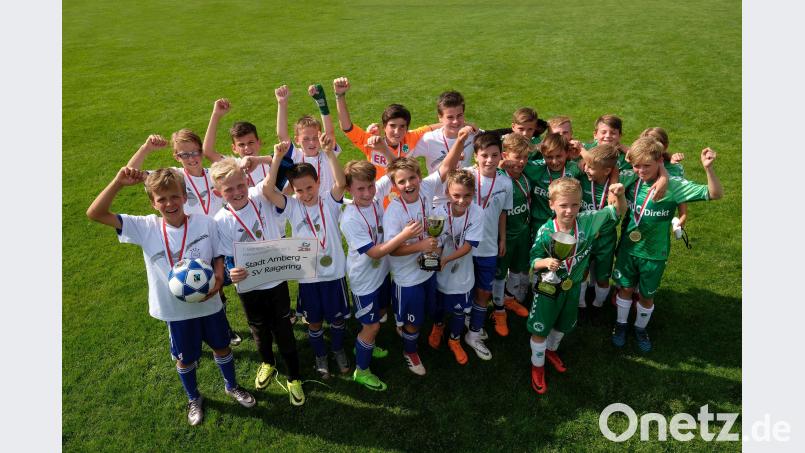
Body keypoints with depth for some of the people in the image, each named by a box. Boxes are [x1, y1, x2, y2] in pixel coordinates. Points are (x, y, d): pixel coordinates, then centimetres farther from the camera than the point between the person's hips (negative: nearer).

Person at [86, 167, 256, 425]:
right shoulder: (145, 228, -13)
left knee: (221, 346, 21)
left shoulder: (205, 223, -14)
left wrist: (218, 278, -23)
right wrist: (118, 183, -29)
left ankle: (231, 386, 50)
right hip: (176, 310, 0)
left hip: (209, 303, 0)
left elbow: (218, 256, -3)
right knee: (185, 358, 20)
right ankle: (193, 399, 49)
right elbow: (95, 214, -17)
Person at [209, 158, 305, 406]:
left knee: (283, 329, 13)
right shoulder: (220, 222, -16)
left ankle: (294, 377, 33)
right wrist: (232, 273, -33)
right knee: (259, 329, 24)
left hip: (277, 279, 0)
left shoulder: (261, 196, -13)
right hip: (248, 286, 0)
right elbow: (228, 258, -12)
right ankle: (267, 364, 52)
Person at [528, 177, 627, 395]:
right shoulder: (545, 231, -24)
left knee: (563, 326, 26)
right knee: (539, 330, 8)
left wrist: (620, 195, -34)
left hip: (572, 287, 4)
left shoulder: (587, 221, -17)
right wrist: (546, 262, -38)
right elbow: (534, 261, -16)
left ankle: (551, 349, 56)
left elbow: (617, 211, -13)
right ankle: (537, 366, 33)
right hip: (547, 288, -4)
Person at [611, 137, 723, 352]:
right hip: (628, 247, 1)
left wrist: (708, 168, -38)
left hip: (654, 254, -1)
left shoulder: (674, 185, -19)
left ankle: (640, 328, 43)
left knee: (647, 295, 17)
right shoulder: (630, 179, -12)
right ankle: (621, 324, 42)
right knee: (626, 288, 18)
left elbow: (715, 194, -22)